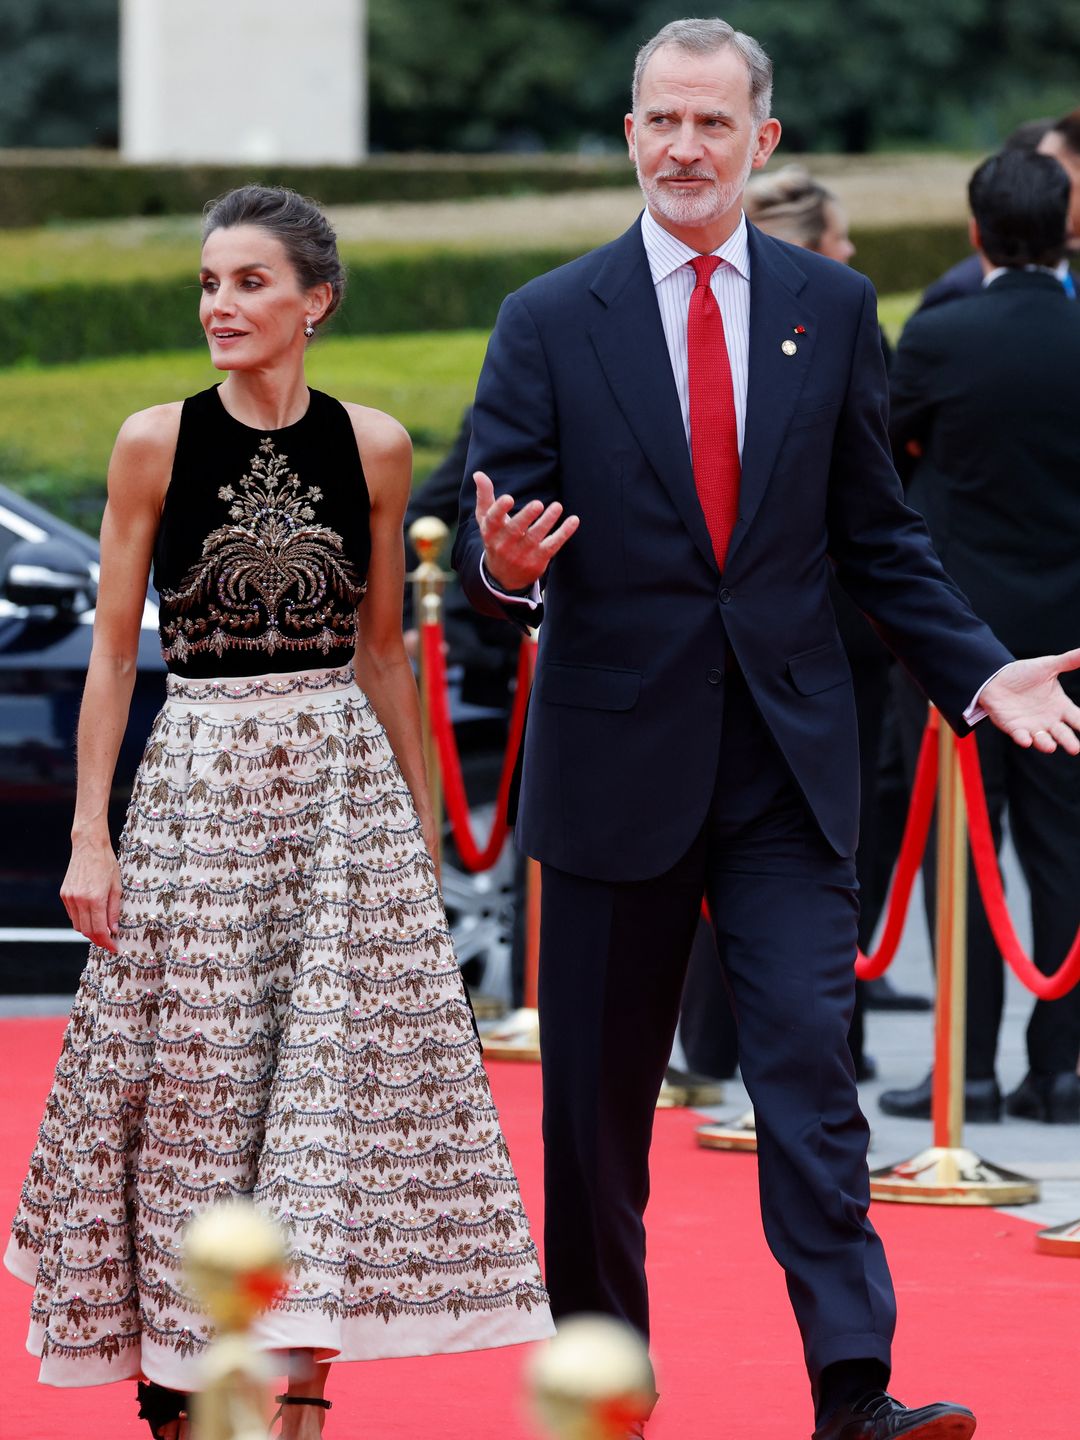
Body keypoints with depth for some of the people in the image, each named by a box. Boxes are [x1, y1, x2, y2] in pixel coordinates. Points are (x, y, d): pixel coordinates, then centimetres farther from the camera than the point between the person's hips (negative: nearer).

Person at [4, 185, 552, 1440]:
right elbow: (112, 650, 0)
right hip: (199, 785, -1)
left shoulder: (372, 447, 3)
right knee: (190, 1090, 2)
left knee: (339, 1083, -4)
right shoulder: (156, 443, -2)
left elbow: (383, 651, 12)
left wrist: (422, 823, 12)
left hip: (342, 781, 1)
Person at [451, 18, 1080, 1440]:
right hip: (616, 760, 0)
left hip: (787, 761, 1)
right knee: (598, 1096, 6)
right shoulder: (549, 323, 1)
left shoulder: (832, 308, 7)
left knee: (810, 1067, -10)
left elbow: (876, 533, 11)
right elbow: (494, 553, -1)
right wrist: (505, 565, -25)